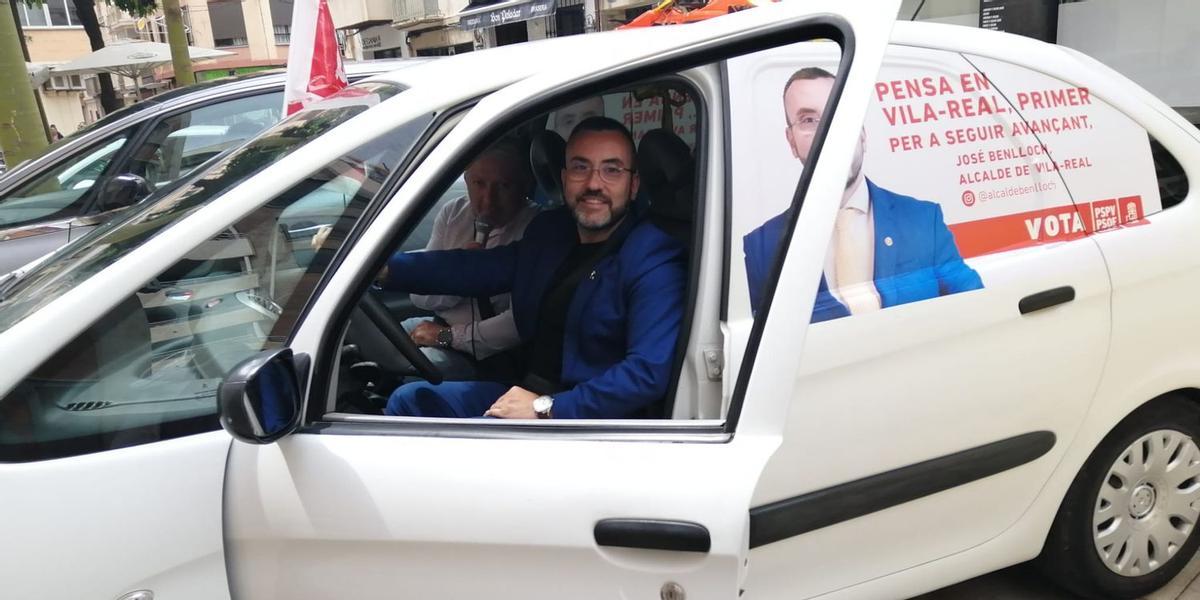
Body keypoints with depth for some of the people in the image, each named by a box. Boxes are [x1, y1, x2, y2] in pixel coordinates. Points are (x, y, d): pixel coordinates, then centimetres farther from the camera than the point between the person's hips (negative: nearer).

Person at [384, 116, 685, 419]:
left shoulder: (654, 262, -18)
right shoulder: (550, 230, 7)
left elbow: (649, 372, -26)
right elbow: (476, 268, 8)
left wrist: (547, 408, -27)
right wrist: (384, 267, -3)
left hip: (586, 414, -7)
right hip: (528, 393, 8)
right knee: (409, 399, 7)